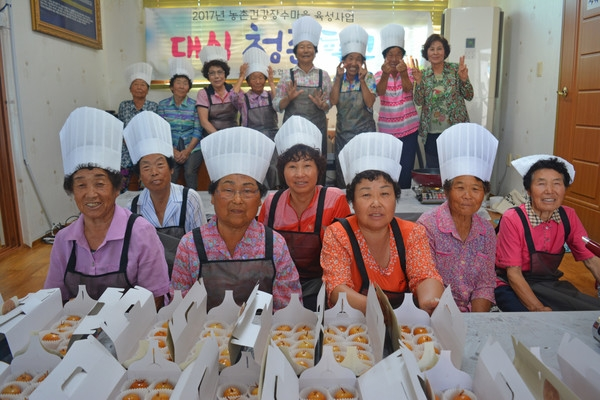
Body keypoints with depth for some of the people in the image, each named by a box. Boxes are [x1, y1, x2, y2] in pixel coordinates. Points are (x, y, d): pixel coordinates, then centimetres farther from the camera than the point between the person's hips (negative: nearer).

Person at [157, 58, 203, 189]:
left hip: (192, 147, -1)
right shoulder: (163, 105, 7)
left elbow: (197, 131, -1)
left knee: (190, 171, -24)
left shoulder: (194, 105, 3)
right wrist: (173, 151, -10)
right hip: (171, 147, 1)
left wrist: (187, 151, -12)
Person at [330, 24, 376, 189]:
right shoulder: (338, 78, 4)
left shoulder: (369, 78, -2)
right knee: (342, 173, 6)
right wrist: (339, 77, -13)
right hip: (343, 133, 2)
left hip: (365, 132, -2)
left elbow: (369, 103, -14)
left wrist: (362, 80, -17)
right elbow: (333, 101, -10)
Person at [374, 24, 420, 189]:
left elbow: (408, 89, -19)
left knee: (406, 169, -1)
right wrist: (385, 74, -40)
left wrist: (403, 73, -40)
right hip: (387, 129, 0)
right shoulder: (379, 75, 1)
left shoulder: (409, 72, 2)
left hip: (409, 128, 0)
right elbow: (380, 92, -20)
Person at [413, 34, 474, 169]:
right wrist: (418, 82, -16)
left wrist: (464, 79, -16)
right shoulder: (423, 74, 6)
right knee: (432, 170, 8)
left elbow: (469, 96, 0)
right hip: (431, 132, 2)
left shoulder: (455, 69, 1)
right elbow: (419, 102, -2)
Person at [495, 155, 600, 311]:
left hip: (550, 284, 6)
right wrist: (538, 309, -31)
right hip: (513, 286, -6)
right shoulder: (512, 219, -19)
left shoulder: (568, 216, -2)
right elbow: (513, 273, -19)